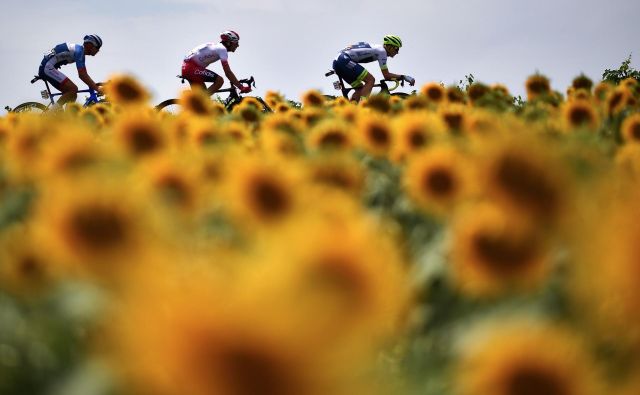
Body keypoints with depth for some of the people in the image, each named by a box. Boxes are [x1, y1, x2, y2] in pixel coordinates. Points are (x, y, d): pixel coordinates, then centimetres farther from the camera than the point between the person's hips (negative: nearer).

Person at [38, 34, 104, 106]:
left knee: (72, 95, 7)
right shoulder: (79, 51, -16)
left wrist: (95, 86, 15)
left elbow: (84, 74, 20)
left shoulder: (79, 50, 14)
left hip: (47, 68, 11)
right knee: (73, 89, -18)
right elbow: (82, 75, -23)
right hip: (48, 68, -11)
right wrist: (97, 88, -23)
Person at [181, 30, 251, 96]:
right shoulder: (222, 49, -9)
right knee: (219, 80, -16)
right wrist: (241, 87, -14)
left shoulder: (216, 47, 19)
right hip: (192, 68, -10)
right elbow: (228, 72, -15)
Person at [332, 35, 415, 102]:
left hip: (338, 61, 10)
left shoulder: (377, 49, 22)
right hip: (344, 60, -10)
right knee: (371, 80, -12)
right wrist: (403, 77, -4)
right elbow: (386, 75, -7)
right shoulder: (382, 51, -6)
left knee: (360, 88, 16)